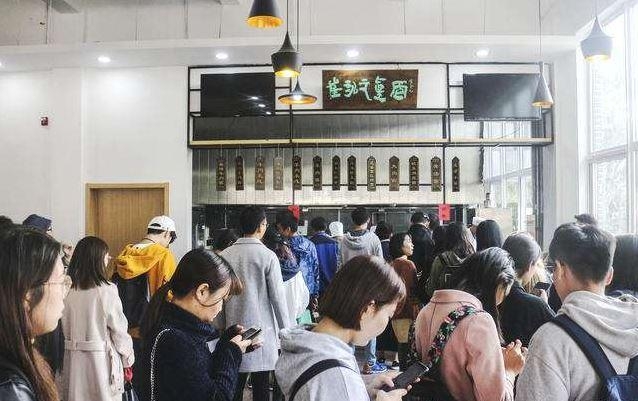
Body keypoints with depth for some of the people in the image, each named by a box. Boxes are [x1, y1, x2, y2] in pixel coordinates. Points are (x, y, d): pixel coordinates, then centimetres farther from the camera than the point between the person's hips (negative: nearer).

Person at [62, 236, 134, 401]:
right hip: (102, 357, -4)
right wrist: (128, 359, 3)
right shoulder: (106, 290, -15)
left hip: (73, 357, 4)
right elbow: (119, 330, -10)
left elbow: (64, 327, 1)